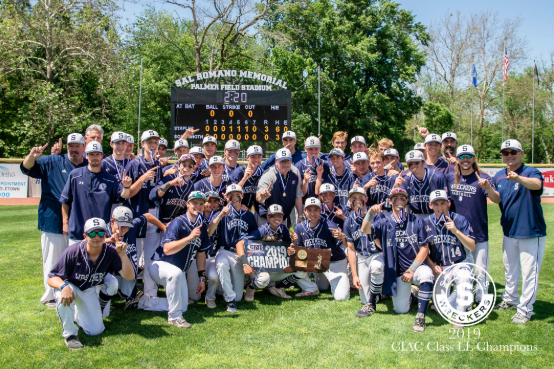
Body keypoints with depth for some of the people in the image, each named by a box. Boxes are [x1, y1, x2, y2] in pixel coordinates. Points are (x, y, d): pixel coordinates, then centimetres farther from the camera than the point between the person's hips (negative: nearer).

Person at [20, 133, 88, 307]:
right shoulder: (52, 162, 2)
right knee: (53, 261, 5)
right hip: (54, 223, -2)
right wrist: (32, 156, -27)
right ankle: (51, 296, 18)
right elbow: (27, 168, -4)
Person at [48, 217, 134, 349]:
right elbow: (51, 278, -26)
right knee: (64, 297, -40)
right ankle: (70, 334, -14)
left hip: (90, 290, 3)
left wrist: (123, 255, -44)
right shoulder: (72, 252, -29)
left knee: (95, 331, -4)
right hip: (70, 286, -3)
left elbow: (129, 276, -29)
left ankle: (78, 315, 30)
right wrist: (64, 286, -48)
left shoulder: (110, 253, -23)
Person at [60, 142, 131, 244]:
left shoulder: (110, 179, 4)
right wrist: (65, 222, 4)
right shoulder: (74, 175, 5)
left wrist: (126, 186, -32)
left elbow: (124, 195, -10)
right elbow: (65, 201, 9)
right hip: (76, 231, 0)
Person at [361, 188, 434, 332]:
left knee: (427, 275, -37)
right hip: (398, 271, 1)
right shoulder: (385, 223, 2)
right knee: (400, 310, 0)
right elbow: (365, 230, -15)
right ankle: (408, 293, 36)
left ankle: (420, 316, -22)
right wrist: (370, 213, -33)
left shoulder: (417, 222, 1)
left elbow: (424, 248, -2)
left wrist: (411, 270, -11)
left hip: (417, 266, -1)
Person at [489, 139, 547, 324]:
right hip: (509, 231, 6)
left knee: (529, 272, 0)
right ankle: (510, 300, 38)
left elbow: (537, 184, -37)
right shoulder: (499, 176, 6)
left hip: (531, 232, -6)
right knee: (510, 270, 21)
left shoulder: (531, 172, -14)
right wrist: (488, 188, -19)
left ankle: (525, 310, 10)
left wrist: (519, 179, -57)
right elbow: (497, 199, 2)